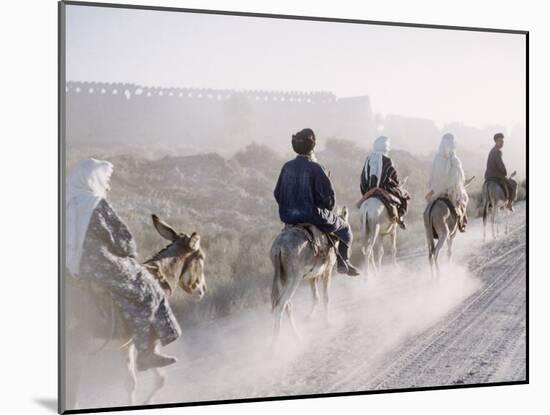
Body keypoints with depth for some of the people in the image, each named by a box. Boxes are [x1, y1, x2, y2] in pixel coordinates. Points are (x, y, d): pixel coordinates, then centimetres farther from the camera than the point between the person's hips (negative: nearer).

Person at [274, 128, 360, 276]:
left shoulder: (287, 167, -1)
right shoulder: (315, 168, -18)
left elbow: (277, 193, 8)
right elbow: (328, 196, -16)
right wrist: (327, 209, 5)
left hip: (287, 217, 6)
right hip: (312, 217, -6)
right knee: (344, 227, 18)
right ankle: (343, 262, 17)